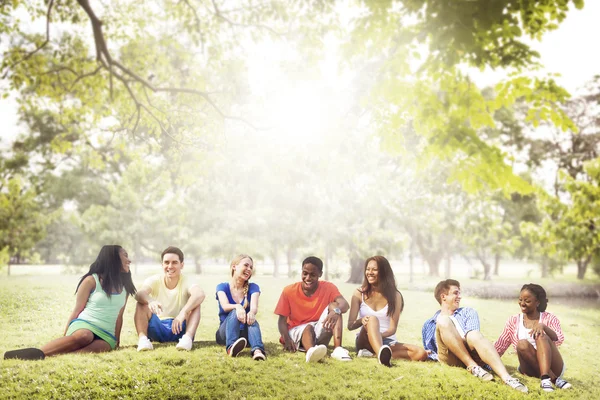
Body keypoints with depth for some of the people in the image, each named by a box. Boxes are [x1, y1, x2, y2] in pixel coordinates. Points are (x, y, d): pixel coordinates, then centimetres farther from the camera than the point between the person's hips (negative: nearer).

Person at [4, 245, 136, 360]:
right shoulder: (91, 280, 2)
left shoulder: (124, 286, 17)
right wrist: (65, 338, 1)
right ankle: (38, 352, -47)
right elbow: (77, 310, 3)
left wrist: (116, 342, 17)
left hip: (106, 336, 3)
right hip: (84, 324, -3)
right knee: (83, 337, -43)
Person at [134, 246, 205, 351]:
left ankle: (187, 337, -40)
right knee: (142, 303, -19)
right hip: (157, 330, 1)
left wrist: (183, 312, -50)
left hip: (180, 328, -1)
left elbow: (200, 294, -33)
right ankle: (142, 338, -33)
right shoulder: (155, 280, -3)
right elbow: (139, 294, -26)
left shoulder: (186, 282, -8)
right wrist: (150, 301, -51)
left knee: (195, 303, -24)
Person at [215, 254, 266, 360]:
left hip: (245, 334, 1)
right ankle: (231, 347, -61)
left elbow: (254, 307, -15)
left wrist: (252, 313, -41)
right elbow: (225, 306, -19)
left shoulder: (253, 287, 4)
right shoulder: (222, 287, 1)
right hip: (225, 333, -1)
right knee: (234, 312, -31)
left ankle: (257, 350, -61)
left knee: (251, 319, -31)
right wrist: (238, 307, -43)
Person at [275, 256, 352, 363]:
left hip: (319, 334, 2)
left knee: (334, 306, -20)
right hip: (297, 331, -1)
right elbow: (282, 320, -7)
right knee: (308, 327, -35)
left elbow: (344, 304, -22)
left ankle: (338, 348, -38)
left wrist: (336, 311, -48)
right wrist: (287, 339, -28)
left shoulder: (328, 288, -4)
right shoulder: (289, 291, -5)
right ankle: (311, 351, -69)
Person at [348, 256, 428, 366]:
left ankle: (373, 353, -34)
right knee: (372, 319, -34)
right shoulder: (359, 294, 2)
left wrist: (380, 335, -29)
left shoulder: (394, 295, 0)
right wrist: (361, 320, -26)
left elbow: (393, 328, -7)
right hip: (365, 341, -1)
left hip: (388, 342, 1)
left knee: (421, 354, -24)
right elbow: (350, 325, -2)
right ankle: (381, 355, -62)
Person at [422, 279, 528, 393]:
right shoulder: (429, 324, 26)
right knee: (443, 320, -26)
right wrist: (438, 357, 1)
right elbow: (428, 352, 23)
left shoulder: (468, 312, 27)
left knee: (475, 335, -34)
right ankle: (473, 367, -30)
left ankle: (506, 377, -51)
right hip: (450, 357, -1)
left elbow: (473, 337, 8)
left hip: (470, 352, 1)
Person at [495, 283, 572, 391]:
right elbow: (498, 347, 10)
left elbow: (559, 340, -14)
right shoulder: (514, 321, 10)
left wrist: (543, 326, -31)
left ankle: (545, 378, -42)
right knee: (522, 344, -27)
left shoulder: (549, 318, 5)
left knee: (541, 336, -26)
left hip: (554, 368, -1)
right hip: (532, 370, 2)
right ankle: (554, 379, -29)